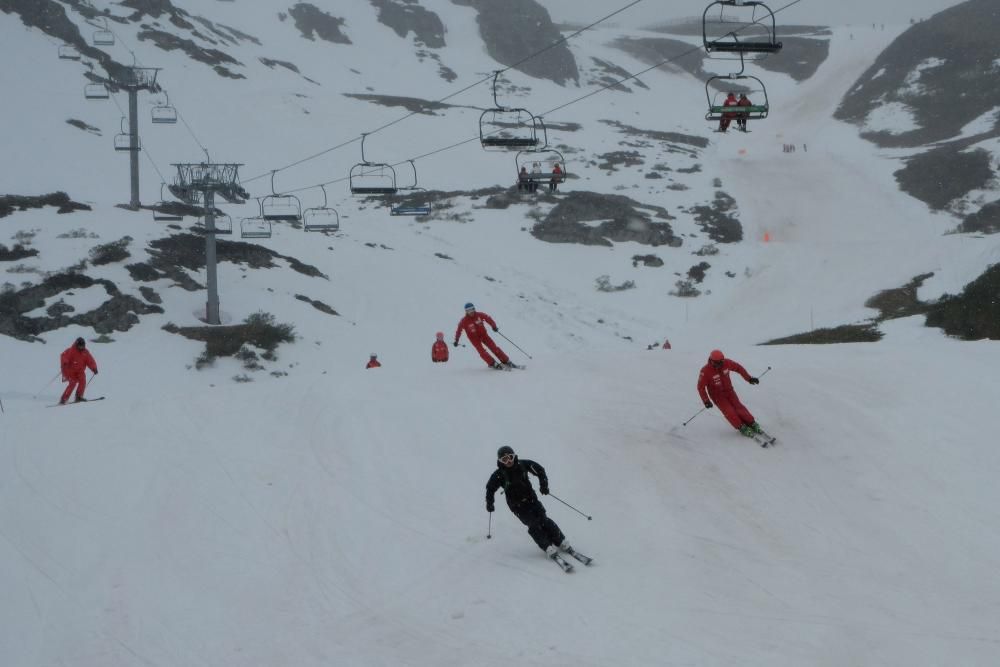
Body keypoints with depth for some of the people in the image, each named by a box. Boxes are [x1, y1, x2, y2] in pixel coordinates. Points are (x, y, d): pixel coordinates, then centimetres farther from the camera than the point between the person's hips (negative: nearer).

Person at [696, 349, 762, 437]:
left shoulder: (726, 363, -15)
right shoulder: (706, 371, -24)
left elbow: (738, 368, 1)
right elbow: (701, 387, -19)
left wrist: (749, 378, -2)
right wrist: (706, 401, -26)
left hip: (729, 391, 3)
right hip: (717, 395, -3)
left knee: (738, 407, -11)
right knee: (729, 411, -15)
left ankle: (752, 424, -3)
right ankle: (742, 428, -6)